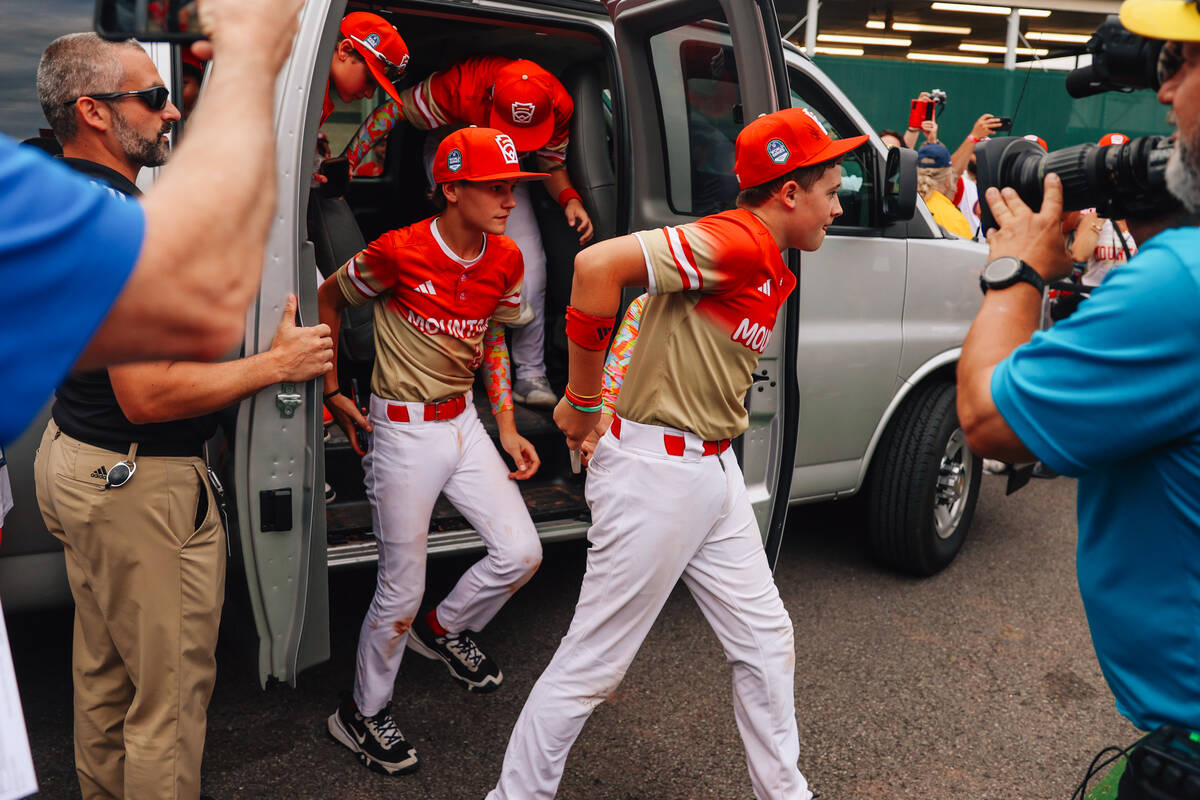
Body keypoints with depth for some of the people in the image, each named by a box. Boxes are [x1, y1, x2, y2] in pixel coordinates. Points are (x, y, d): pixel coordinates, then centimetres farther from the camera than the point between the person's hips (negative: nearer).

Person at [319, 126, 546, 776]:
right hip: (403, 432, -6)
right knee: (402, 587, 1)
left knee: (521, 554, 3)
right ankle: (361, 713, 27)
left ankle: (442, 628, 34)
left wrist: (506, 427, 10)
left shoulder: (506, 261, 0)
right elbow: (328, 300, -1)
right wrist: (333, 393, 0)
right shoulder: (399, 253, -18)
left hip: (464, 423, 6)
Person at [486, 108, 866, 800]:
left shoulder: (776, 271, 12)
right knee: (592, 666, 4)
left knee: (767, 642, 19)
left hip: (716, 472, 10)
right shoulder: (733, 242, -19)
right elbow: (598, 264, -30)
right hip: (654, 475, -10)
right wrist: (583, 399, -21)